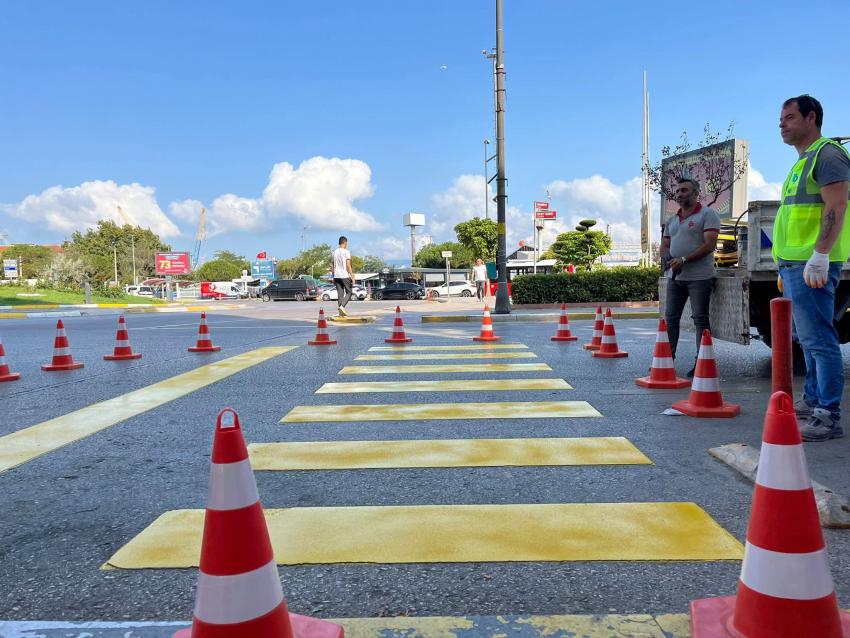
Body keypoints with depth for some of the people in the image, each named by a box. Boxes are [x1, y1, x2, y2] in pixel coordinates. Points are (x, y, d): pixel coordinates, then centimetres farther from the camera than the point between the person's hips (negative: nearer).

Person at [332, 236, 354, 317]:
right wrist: (352, 277, -9)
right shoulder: (346, 252, -7)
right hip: (345, 276, -5)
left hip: (336, 276, 6)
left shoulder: (335, 252, 11)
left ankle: (341, 312, 3)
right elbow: (348, 266, -12)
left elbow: (334, 266, 14)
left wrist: (333, 278, 18)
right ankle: (342, 306, -17)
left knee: (340, 294, 7)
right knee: (349, 293, 5)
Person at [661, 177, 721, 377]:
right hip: (675, 277, 7)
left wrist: (684, 260, -20)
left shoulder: (707, 214, -4)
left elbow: (709, 244, -14)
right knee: (670, 317, 8)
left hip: (699, 277, -7)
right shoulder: (672, 220, 18)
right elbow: (665, 244, 20)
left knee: (700, 318, -3)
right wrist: (667, 258, -4)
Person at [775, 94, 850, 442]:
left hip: (811, 265, -10)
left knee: (818, 339, -11)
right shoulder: (803, 162, 23)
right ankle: (812, 402, 24)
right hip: (795, 264, 10)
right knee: (809, 339, 15)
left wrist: (820, 255, -25)